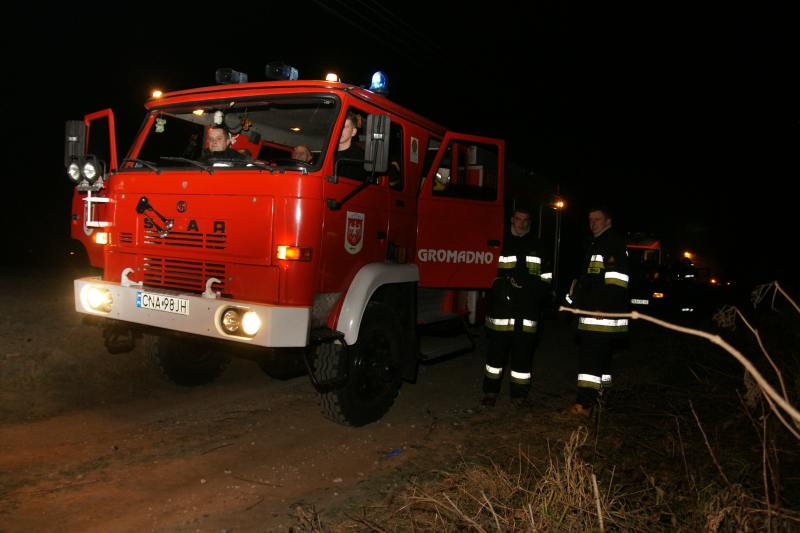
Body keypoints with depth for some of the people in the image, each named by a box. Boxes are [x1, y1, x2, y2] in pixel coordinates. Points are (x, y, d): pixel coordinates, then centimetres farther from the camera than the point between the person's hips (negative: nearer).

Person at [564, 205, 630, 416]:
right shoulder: (594, 245, 24)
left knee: (592, 356, -13)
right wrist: (572, 298, 29)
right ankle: (597, 396, 24)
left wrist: (605, 305, -25)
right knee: (600, 355, 15)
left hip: (605, 313, -10)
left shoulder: (615, 243, -8)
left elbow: (617, 279, -19)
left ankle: (585, 403, -13)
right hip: (590, 311, 10)